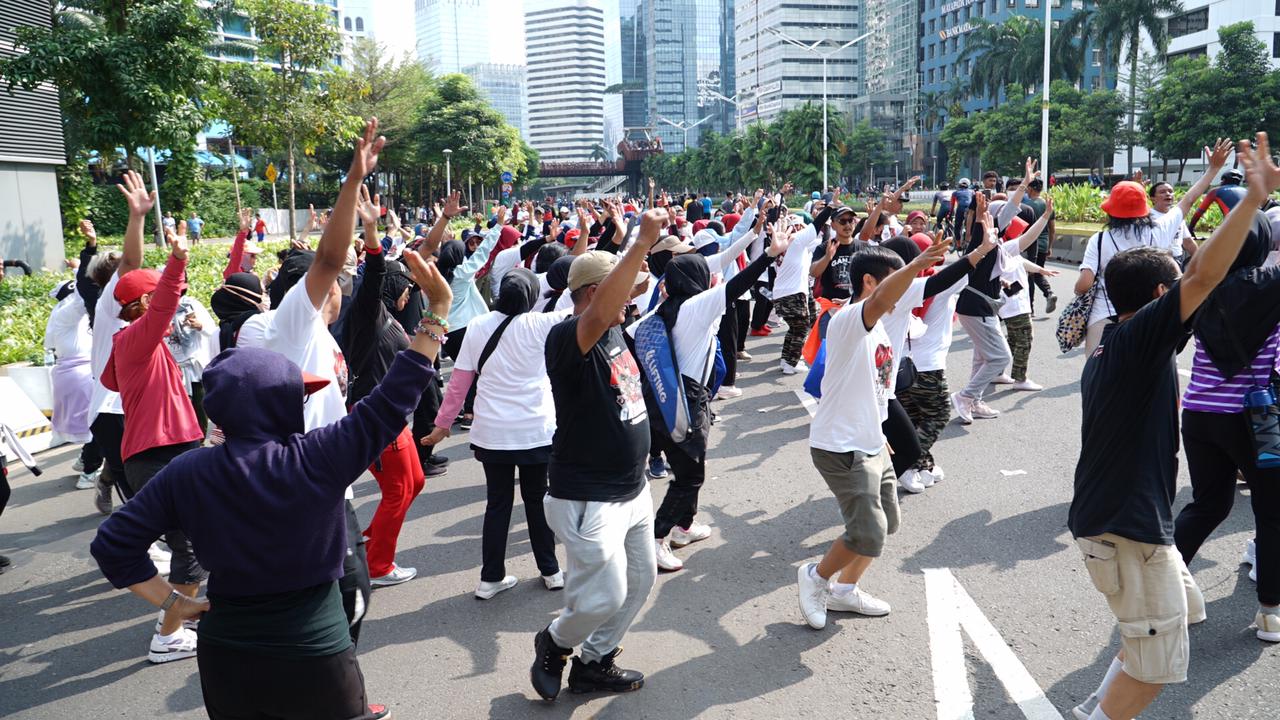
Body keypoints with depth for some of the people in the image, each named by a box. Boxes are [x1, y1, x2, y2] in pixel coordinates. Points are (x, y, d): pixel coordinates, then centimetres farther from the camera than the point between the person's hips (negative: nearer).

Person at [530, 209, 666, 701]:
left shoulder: (614, 330, 5)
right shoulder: (567, 338, -21)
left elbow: (634, 282, 20)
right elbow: (598, 314, -43)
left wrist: (647, 245, 3)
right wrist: (642, 242, -43)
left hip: (633, 490, 9)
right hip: (589, 499, -9)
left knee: (639, 582, 19)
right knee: (603, 597, -2)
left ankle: (594, 662, 39)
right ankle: (554, 643, 29)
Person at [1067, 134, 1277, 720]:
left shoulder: (1108, 350, 12)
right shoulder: (1140, 337, -16)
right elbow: (1204, 275, -28)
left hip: (1108, 517, 10)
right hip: (1126, 528, -10)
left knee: (1183, 609, 25)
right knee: (1158, 663, 2)